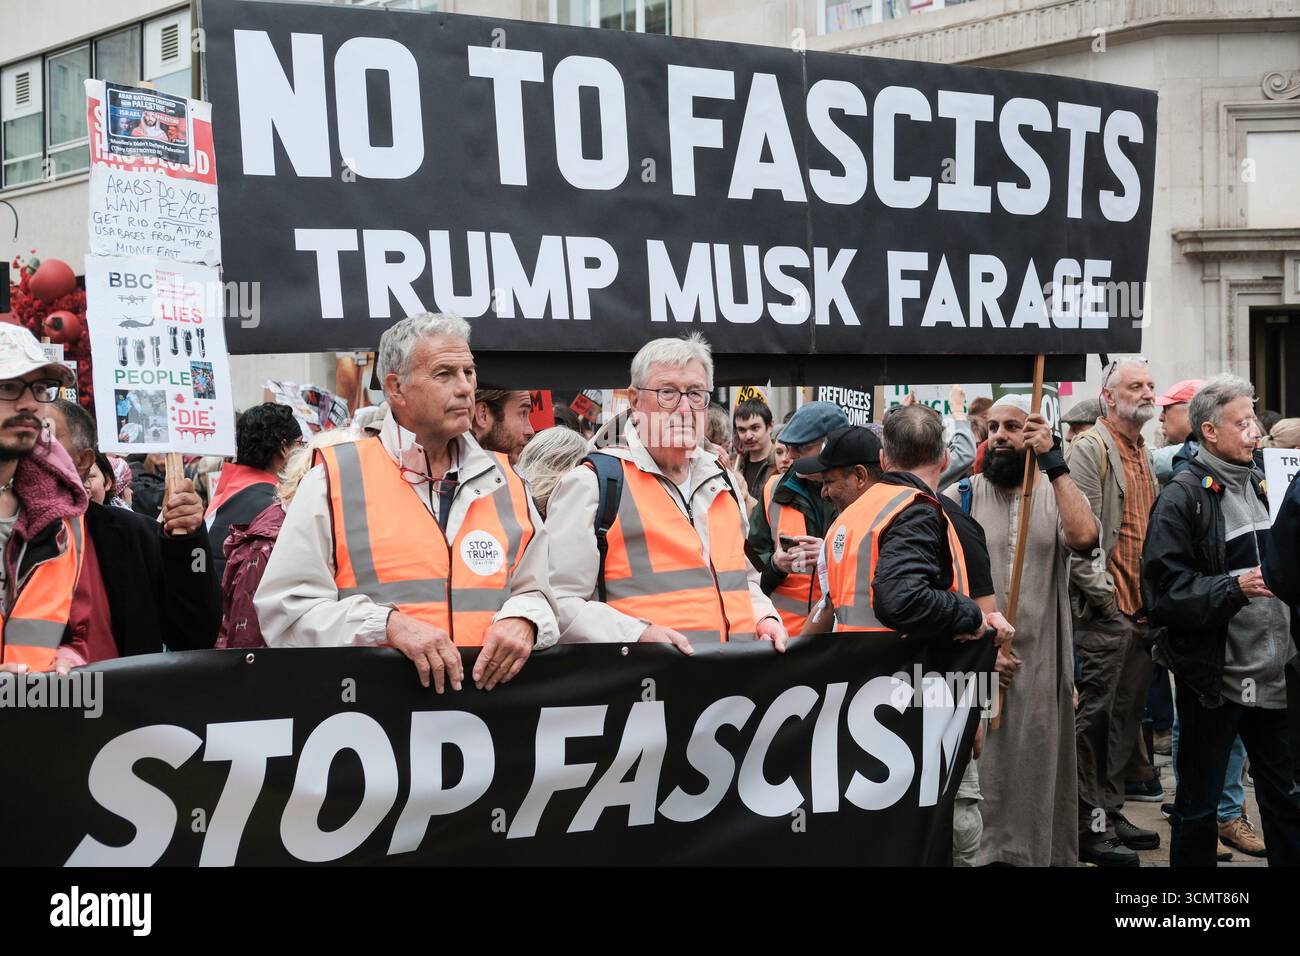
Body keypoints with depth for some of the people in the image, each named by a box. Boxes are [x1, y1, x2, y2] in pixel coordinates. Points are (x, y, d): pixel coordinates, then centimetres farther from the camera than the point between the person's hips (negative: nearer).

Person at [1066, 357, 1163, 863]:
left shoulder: (1144, 453, 18)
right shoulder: (1090, 449, -10)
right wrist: (1103, 595, -16)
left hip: (1140, 611, 9)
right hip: (1104, 612, -9)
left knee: (1126, 713, 13)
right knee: (1095, 716, -5)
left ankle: (1111, 811, 23)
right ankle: (1089, 826, 2)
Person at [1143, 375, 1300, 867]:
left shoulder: (1259, 484, 13)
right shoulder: (1183, 498, -11)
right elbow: (1165, 589, -18)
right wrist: (1234, 586, -25)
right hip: (1213, 674, -7)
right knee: (1199, 801, 6)